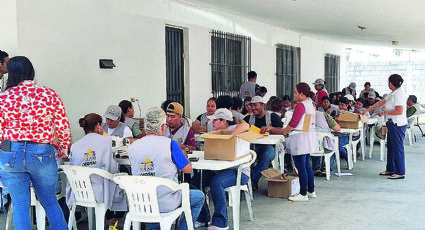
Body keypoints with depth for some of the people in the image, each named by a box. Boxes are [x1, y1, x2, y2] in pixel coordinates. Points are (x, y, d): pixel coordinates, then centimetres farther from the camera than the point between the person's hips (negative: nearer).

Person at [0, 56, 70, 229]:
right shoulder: (50, 95, -3)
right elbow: (63, 129, -1)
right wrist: (62, 150, 16)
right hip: (43, 154, 1)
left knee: (20, 206, 11)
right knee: (50, 203, 17)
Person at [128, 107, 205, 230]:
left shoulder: (132, 147, -2)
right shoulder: (170, 144, -15)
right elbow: (188, 169, -6)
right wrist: (183, 153, 13)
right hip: (166, 204, -5)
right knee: (200, 196, 18)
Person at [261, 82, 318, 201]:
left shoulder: (301, 105, -16)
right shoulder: (311, 104, 13)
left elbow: (293, 123, -17)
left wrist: (284, 131, 0)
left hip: (300, 138, -10)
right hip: (309, 138, 10)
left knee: (301, 166, -5)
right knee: (307, 165, 16)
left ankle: (303, 194, -1)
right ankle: (311, 191, 23)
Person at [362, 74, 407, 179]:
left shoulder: (398, 94, -18)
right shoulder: (392, 94, 14)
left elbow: (399, 111, -24)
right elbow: (381, 102, 19)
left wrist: (385, 112, -14)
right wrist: (367, 110, 20)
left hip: (398, 125, -11)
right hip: (392, 124, 11)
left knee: (397, 148, -5)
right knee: (390, 146, 16)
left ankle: (400, 172, 1)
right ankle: (390, 169, 26)